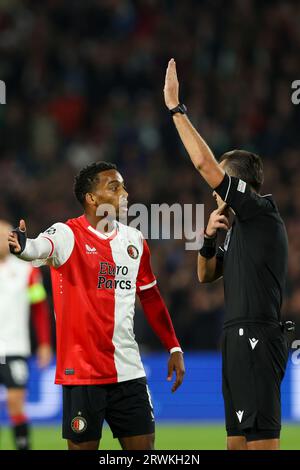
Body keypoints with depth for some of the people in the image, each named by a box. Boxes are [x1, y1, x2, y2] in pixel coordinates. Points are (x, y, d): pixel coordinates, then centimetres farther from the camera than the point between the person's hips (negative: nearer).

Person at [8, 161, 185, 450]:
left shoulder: (134, 240, 10)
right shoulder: (67, 235, -8)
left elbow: (150, 297, 21)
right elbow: (42, 247, -32)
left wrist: (174, 348, 18)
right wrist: (23, 247, -55)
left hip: (128, 371, 5)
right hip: (82, 371, -5)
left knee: (143, 446, 5)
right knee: (83, 446, -3)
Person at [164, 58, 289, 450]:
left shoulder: (262, 211, -8)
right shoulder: (240, 227, 20)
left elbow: (204, 163, -12)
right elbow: (207, 275, 26)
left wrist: (176, 108, -6)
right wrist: (210, 237, 7)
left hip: (257, 337, -10)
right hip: (239, 338, 10)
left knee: (260, 436, -12)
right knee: (237, 438, 11)